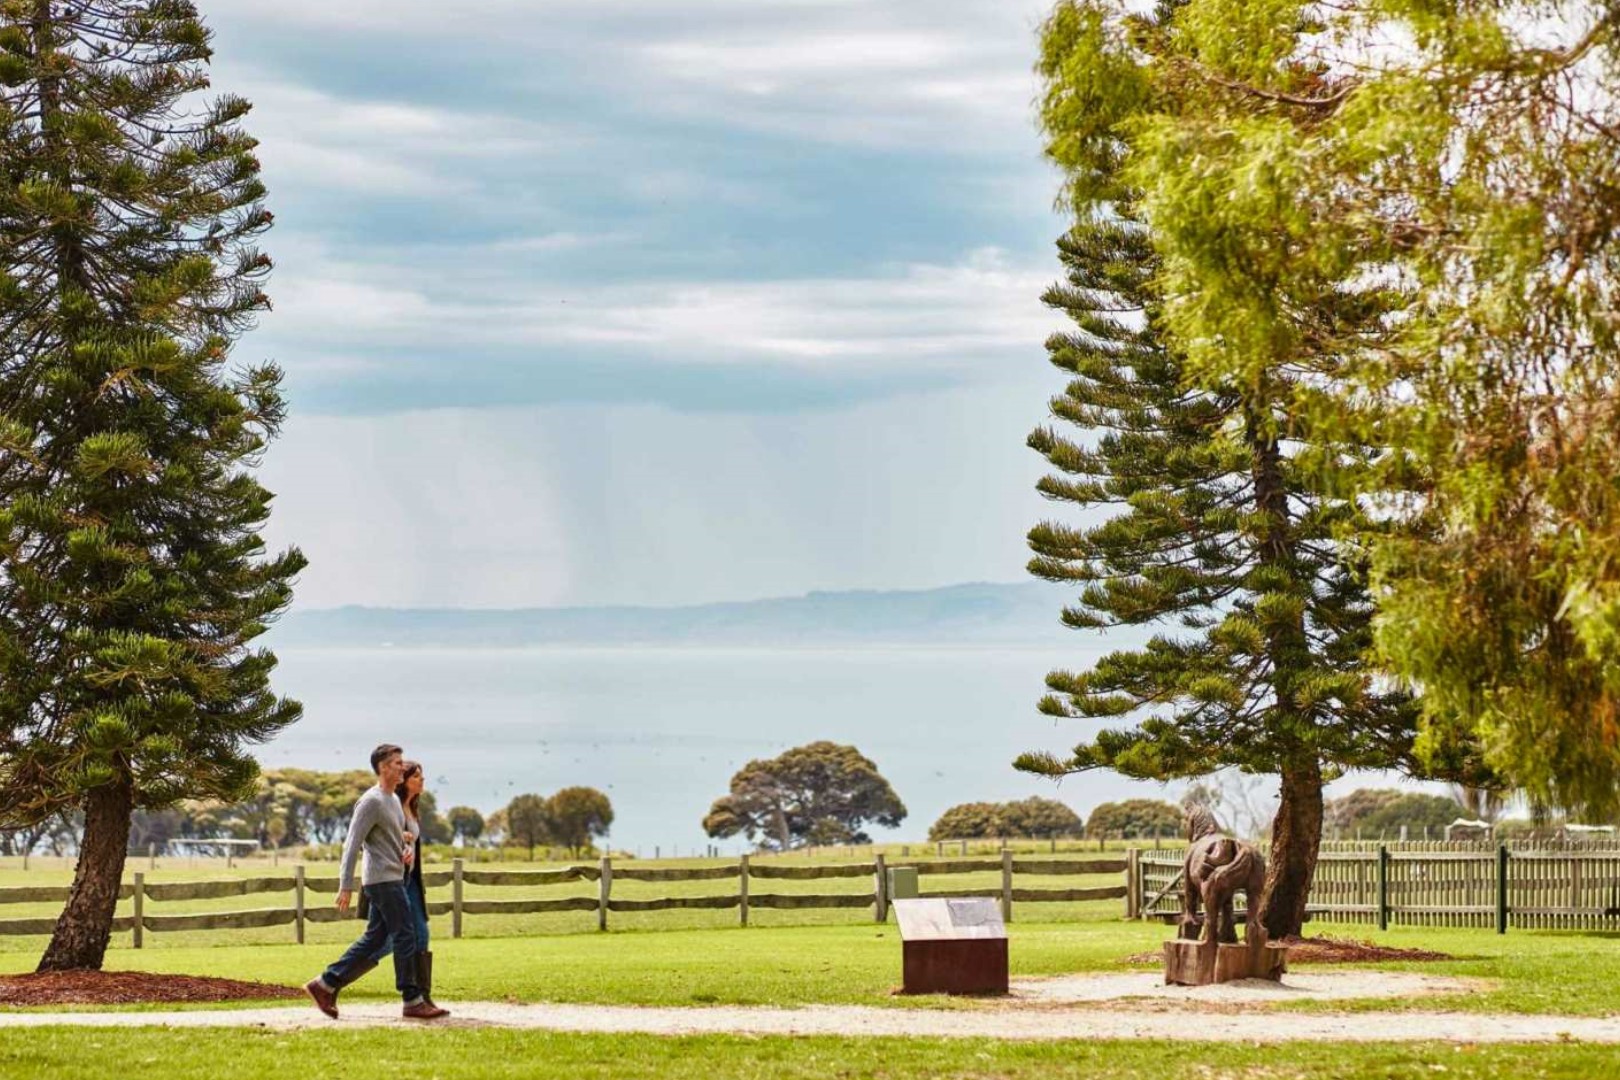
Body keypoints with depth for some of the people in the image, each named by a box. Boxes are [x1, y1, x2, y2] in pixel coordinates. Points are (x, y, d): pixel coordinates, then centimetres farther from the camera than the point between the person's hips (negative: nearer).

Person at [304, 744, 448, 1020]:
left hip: (393, 879, 10)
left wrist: (409, 850, 4)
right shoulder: (372, 801, -12)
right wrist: (346, 886, -19)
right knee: (405, 937, -8)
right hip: (383, 880, -10)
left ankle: (326, 985, 13)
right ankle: (413, 1001, -4)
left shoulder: (394, 801, 18)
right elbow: (353, 844, -16)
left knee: (373, 940, 10)